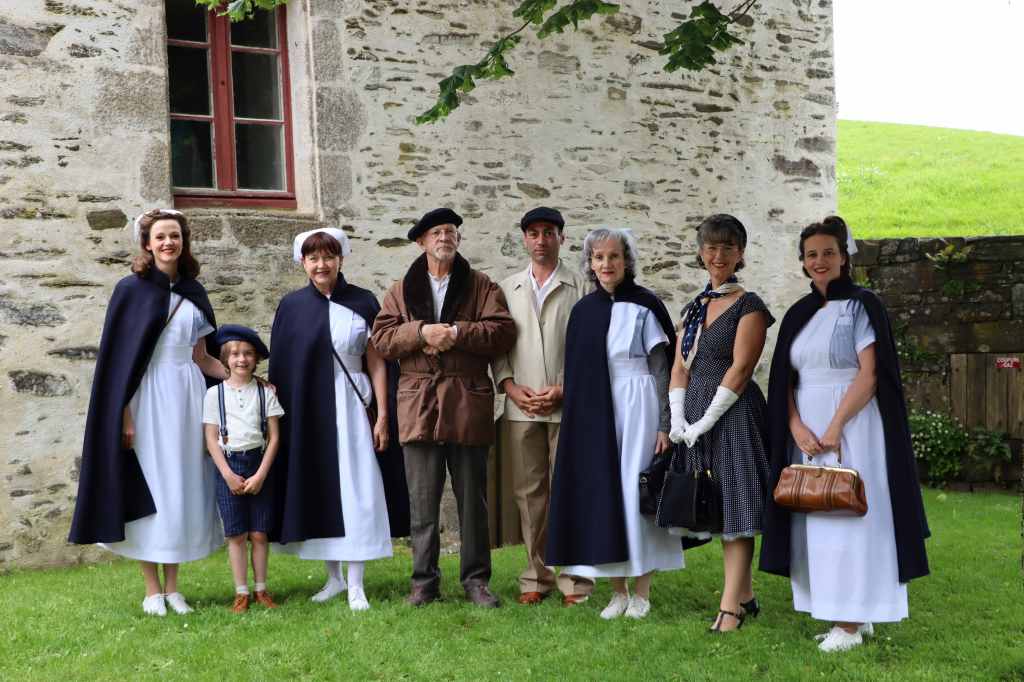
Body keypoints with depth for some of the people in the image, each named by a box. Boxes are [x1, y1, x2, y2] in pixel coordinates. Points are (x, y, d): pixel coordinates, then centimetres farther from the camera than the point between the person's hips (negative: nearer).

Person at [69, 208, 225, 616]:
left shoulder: (194, 293, 10)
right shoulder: (132, 288, -3)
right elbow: (119, 357, -7)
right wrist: (124, 414, -14)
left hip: (186, 396, 4)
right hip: (147, 397, -4)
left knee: (181, 484, 6)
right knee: (148, 485, 0)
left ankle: (172, 586, 15)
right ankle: (152, 589, 10)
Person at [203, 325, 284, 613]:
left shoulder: (265, 393, 4)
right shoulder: (215, 393, 3)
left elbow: (274, 436, 1)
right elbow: (211, 439, 1)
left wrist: (260, 475, -7)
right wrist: (228, 475, -8)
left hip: (258, 464, 1)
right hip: (228, 466, 0)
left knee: (259, 533, 2)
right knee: (236, 535, 0)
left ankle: (261, 590, 12)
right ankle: (241, 593, 7)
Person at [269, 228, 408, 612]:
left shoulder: (363, 303, 2)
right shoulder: (291, 306, 5)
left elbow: (376, 363, 2)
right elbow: (279, 368, 6)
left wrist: (382, 416, -3)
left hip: (350, 407, -2)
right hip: (305, 411, 2)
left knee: (355, 492, -4)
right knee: (317, 491, 6)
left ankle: (356, 586, 2)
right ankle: (334, 577, 20)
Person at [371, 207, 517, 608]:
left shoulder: (481, 286, 8)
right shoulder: (401, 290, 13)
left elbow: (504, 332, -5)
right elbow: (381, 339, 1)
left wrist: (457, 333, -15)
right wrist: (421, 332, -14)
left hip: (468, 405, -1)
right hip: (419, 405, 1)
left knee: (473, 500, 6)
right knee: (422, 502, 3)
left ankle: (476, 580, 15)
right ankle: (424, 581, 11)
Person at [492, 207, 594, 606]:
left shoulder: (582, 287, 4)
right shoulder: (507, 289, 14)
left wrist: (564, 390, -9)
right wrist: (510, 386, -3)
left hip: (568, 406, -3)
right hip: (521, 408, 3)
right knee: (529, 493, 6)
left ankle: (574, 580, 3)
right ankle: (537, 577, 13)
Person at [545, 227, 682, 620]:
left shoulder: (644, 305, -3)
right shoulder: (583, 310, 8)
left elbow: (661, 368, -4)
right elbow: (578, 373, 13)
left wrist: (664, 425, -9)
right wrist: (576, 420, 10)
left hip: (637, 410, -4)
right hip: (594, 414, 4)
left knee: (636, 492, -2)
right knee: (602, 493, 4)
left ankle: (642, 592, 8)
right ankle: (618, 591, 13)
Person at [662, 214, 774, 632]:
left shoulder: (749, 306, -4)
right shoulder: (695, 307, 15)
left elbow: (740, 369, -12)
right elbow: (680, 366, 11)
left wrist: (705, 422, -14)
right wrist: (678, 421, -1)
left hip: (733, 414, -7)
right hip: (694, 416, 7)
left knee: (735, 506, -7)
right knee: (718, 510, 10)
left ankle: (730, 608, -6)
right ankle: (745, 595, 20)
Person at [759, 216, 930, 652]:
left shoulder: (863, 305, -4)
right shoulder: (798, 314, 12)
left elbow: (869, 374, -12)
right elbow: (785, 380, 8)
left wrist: (835, 427, -18)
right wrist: (797, 428, -8)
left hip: (852, 426, -6)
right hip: (806, 431, 6)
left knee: (848, 517, -6)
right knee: (816, 519, 5)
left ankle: (851, 623, -1)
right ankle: (856, 615, 14)